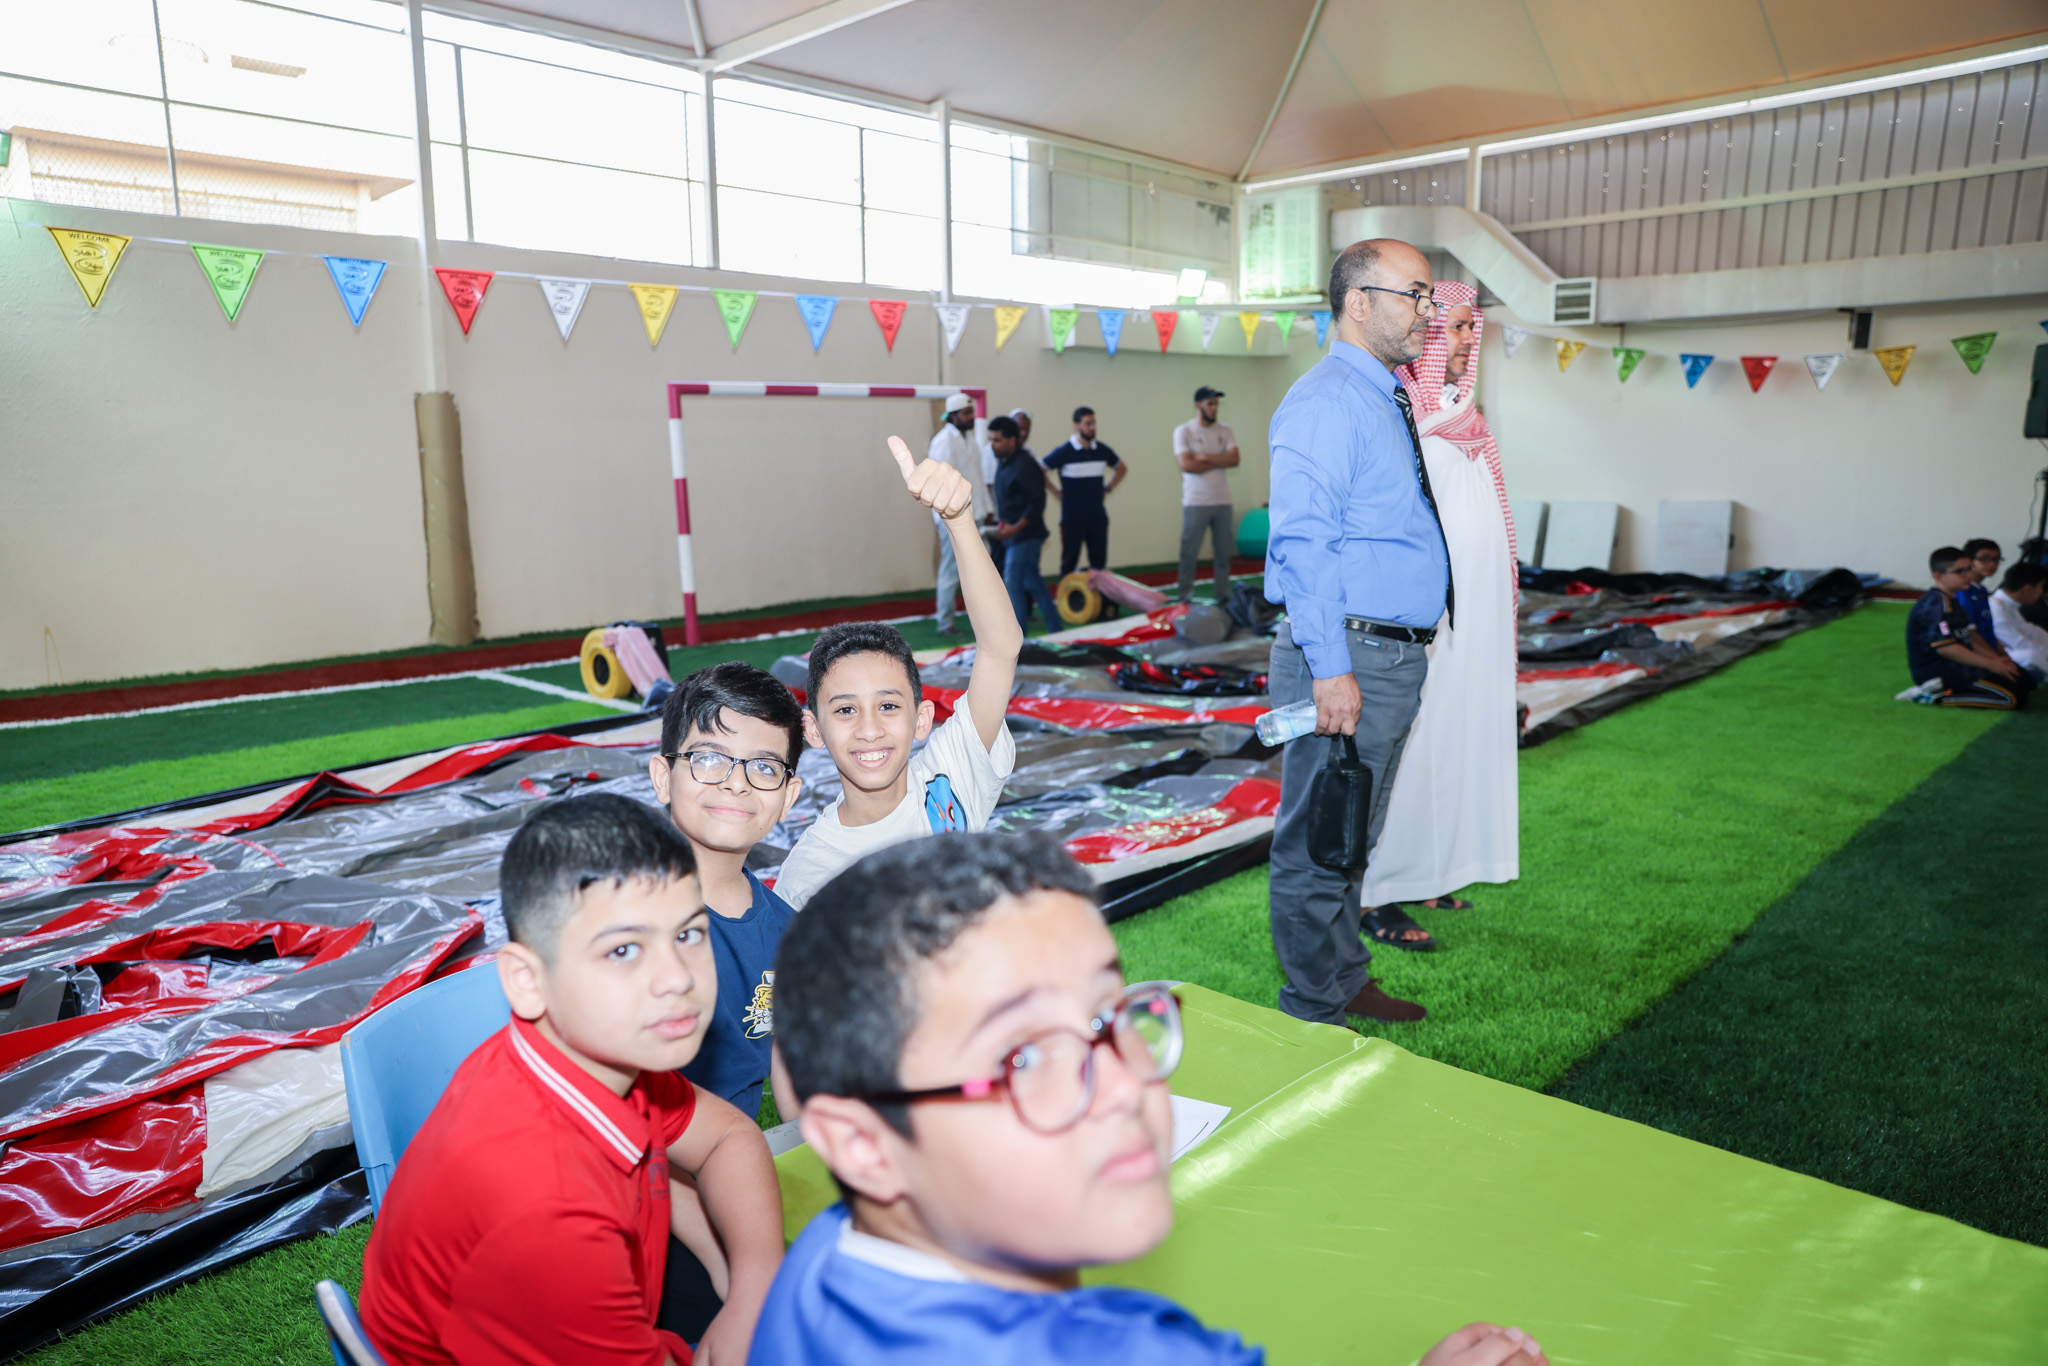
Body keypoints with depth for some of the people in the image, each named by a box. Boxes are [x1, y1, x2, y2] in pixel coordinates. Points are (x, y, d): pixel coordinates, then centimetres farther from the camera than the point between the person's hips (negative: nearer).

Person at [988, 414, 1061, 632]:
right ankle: (1054, 629, 20)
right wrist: (1001, 523, 11)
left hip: (1025, 535, -9)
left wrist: (1015, 528, -24)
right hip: (1011, 533, 9)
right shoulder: (1003, 463, 11)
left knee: (1012, 584, -9)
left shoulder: (1025, 465, -16)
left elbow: (1037, 502, -20)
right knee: (1032, 582, 12)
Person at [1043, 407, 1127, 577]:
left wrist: (1107, 489, 11)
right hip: (1072, 517, -4)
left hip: (1098, 516, 4)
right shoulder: (1064, 451, -7)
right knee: (1069, 562, 2)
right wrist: (1057, 493, -6)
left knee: (1099, 562, 7)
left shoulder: (1102, 451, 6)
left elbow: (1121, 469, 23)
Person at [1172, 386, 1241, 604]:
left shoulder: (1225, 431, 8)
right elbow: (1187, 465, -15)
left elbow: (1234, 459, -6)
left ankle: (1223, 597, 16)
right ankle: (1185, 599, 7)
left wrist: (1206, 457, -14)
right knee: (1189, 553, -1)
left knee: (1223, 553, 8)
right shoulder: (1183, 431, -3)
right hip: (1196, 503, -4)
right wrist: (1220, 461, -8)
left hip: (1222, 502, 4)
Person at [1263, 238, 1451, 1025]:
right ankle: (1313, 1019, 14)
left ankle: (1347, 984, 35)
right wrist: (1331, 667, -26)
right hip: (1347, 658, -10)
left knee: (1353, 839, 20)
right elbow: (1303, 543, -21)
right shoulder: (1325, 404, -13)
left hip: (1396, 660, 10)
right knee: (1317, 845, 2)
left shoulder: (1390, 402, 17)